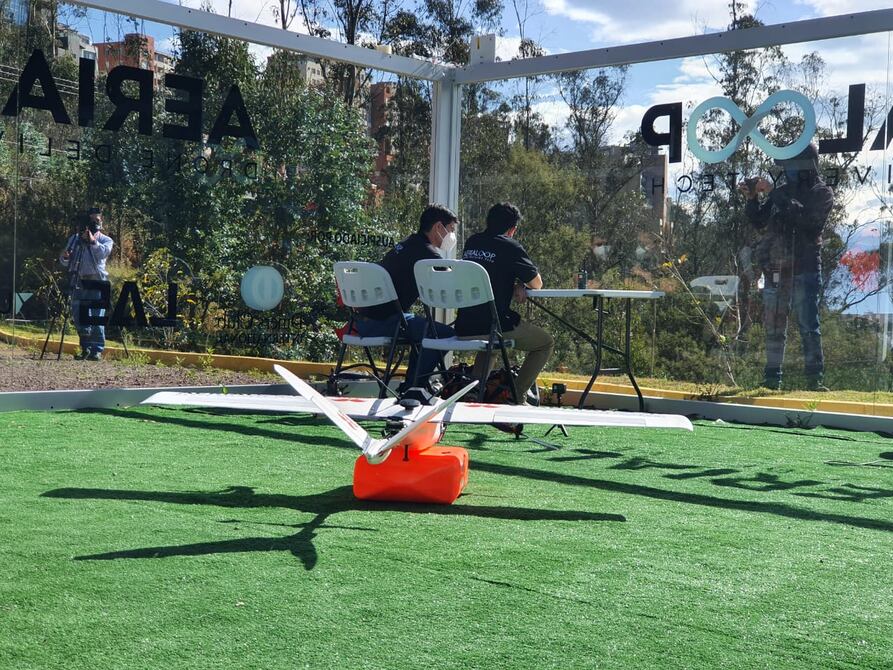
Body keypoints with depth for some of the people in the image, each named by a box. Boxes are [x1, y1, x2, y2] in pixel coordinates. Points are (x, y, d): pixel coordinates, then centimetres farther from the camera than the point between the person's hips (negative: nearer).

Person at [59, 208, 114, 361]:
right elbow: (65, 262, 14)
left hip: (97, 281, -3)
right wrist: (65, 257, -7)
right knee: (78, 317, 3)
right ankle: (86, 348, 14)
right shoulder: (74, 239, 15)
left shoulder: (105, 240, 8)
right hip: (78, 281, 3)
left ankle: (97, 350, -2)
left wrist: (93, 241, -18)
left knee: (97, 318, -7)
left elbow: (104, 252, -14)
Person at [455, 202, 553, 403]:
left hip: (464, 328, 7)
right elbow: (537, 283, -1)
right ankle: (517, 396, 6)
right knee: (546, 343, 13)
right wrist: (520, 284, 19)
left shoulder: (472, 242, 12)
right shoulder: (509, 246, -6)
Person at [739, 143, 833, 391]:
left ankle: (815, 378, -7)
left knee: (808, 324, -8)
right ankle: (772, 378, 12)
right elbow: (759, 222, 13)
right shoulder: (783, 191, 15)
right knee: (774, 327, 7)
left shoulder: (822, 193, 0)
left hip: (805, 269, -5)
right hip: (775, 269, 5)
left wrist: (773, 194, -18)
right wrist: (752, 198, -3)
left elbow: (806, 218, -18)